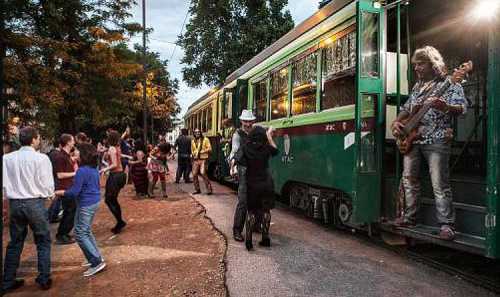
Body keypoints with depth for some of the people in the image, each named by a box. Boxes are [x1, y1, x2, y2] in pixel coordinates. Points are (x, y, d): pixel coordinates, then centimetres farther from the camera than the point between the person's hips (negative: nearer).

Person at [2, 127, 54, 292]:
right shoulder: (41, 158, -13)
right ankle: (44, 279, 17)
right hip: (35, 203, -4)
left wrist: (12, 195, 17)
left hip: (14, 204, 4)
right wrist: (49, 195, 9)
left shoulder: (6, 158, -1)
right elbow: (48, 186, -10)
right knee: (43, 242, 11)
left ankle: (7, 282, 27)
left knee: (15, 243, 18)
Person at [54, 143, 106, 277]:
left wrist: (57, 192, -6)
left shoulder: (82, 171, -20)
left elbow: (74, 192, -20)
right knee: (86, 231, 22)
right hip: (95, 202, 9)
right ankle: (95, 257, 28)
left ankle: (97, 262, -2)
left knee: (80, 234, -1)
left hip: (86, 205, -9)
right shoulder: (95, 169, 5)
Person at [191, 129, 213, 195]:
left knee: (203, 173, -17)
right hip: (195, 160, 5)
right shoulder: (193, 141, 16)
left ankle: (209, 189, -8)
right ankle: (197, 189, 16)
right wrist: (194, 153, 7)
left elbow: (209, 148, -6)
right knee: (194, 174, 1)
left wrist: (202, 151, -14)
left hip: (203, 159, -5)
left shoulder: (205, 139, 0)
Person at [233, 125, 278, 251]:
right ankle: (265, 238, 16)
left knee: (251, 210, 9)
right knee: (266, 210, 12)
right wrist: (270, 137, 19)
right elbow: (275, 151, 15)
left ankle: (248, 238, 1)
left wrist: (248, 164, -2)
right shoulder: (266, 147, -5)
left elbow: (238, 160, -19)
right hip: (266, 183, 1)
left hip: (252, 183, 0)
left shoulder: (246, 147, -7)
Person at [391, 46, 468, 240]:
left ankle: (446, 225, 1)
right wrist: (397, 122, 5)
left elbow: (462, 108, -11)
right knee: (409, 179, 9)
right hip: (411, 138, 7)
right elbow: (406, 109, 24)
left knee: (440, 184, -8)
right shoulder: (417, 86, 19)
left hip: (436, 139, -7)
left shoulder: (449, 84, -1)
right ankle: (409, 217, 21)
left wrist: (446, 107, -33)